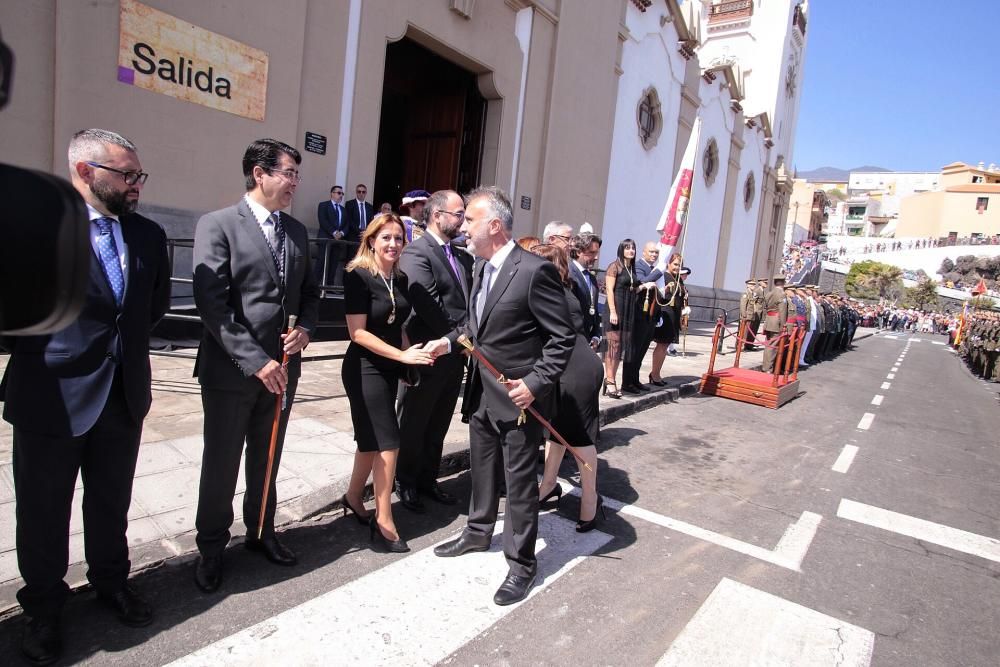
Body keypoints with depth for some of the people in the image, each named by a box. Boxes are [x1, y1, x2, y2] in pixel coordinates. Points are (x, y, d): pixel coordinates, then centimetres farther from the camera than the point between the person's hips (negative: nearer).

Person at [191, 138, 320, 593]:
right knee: (221, 464, 11)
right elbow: (211, 303, -17)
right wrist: (255, 361, -21)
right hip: (230, 369, -5)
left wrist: (306, 328, -5)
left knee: (266, 460, 19)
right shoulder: (218, 225, -10)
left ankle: (260, 532, 39)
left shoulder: (297, 231, 8)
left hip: (282, 366, 5)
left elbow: (309, 291, 16)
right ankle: (212, 547, 32)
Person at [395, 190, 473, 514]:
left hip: (456, 355, 7)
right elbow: (429, 306, -20)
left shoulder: (463, 257, 11)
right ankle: (406, 483, 28)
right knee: (413, 424, 10)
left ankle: (428, 479, 33)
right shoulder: (416, 253, -13)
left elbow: (470, 300, 10)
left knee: (438, 425, 17)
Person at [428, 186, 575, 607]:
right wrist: (450, 341, 5)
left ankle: (521, 563, 24)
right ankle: (478, 533, 45)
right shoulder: (480, 267, 8)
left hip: (519, 396, -8)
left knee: (519, 481, 5)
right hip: (483, 391, 8)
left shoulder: (534, 271, -19)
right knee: (481, 467, 23)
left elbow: (563, 337, -16)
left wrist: (535, 383, -22)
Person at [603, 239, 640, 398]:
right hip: (616, 308, -7)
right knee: (613, 345, -6)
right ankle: (610, 381, -2)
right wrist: (612, 311, -18)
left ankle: (609, 378, 14)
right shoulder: (615, 266, -5)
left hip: (629, 311, 7)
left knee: (623, 345, 7)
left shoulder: (632, 268, 14)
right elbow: (609, 290, -12)